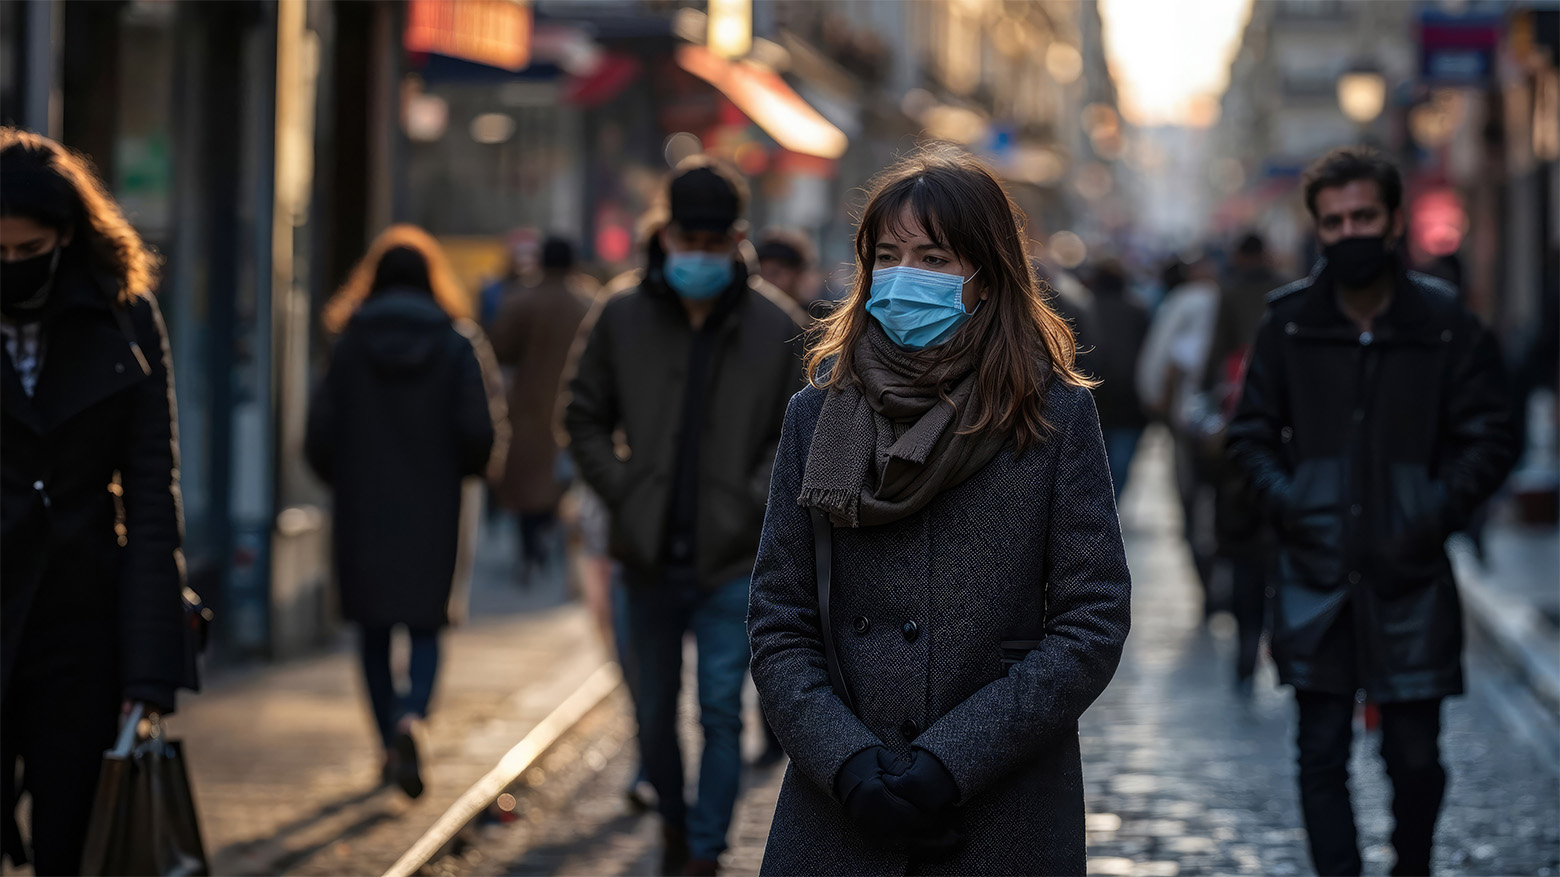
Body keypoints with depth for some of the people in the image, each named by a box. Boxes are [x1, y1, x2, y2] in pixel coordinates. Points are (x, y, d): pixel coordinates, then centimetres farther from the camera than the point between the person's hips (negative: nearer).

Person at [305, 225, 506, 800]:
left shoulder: (349, 341, -2)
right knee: (426, 627, 6)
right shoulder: (457, 342, -4)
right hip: (432, 511, -1)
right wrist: (467, 470, 12)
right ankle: (411, 720, -19)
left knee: (374, 631, 12)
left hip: (363, 512, 1)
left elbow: (319, 434, -3)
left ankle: (391, 746, 14)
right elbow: (481, 433, -9)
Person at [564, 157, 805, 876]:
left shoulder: (776, 326, -2)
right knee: (654, 711, 12)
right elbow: (585, 418, 10)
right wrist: (623, 492, -3)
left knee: (721, 713, -2)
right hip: (649, 555, 2)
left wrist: (754, 501, -9)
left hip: (733, 560, -2)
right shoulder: (622, 318, 1)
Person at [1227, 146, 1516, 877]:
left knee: (1415, 756, 5)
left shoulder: (1445, 325, -1)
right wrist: (1283, 500, -5)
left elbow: (1489, 440, 4)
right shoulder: (1288, 322, 3)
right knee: (1322, 754, 1)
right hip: (1316, 576, 1)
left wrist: (1435, 514, -9)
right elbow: (1251, 432, 12)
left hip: (1409, 577, -1)